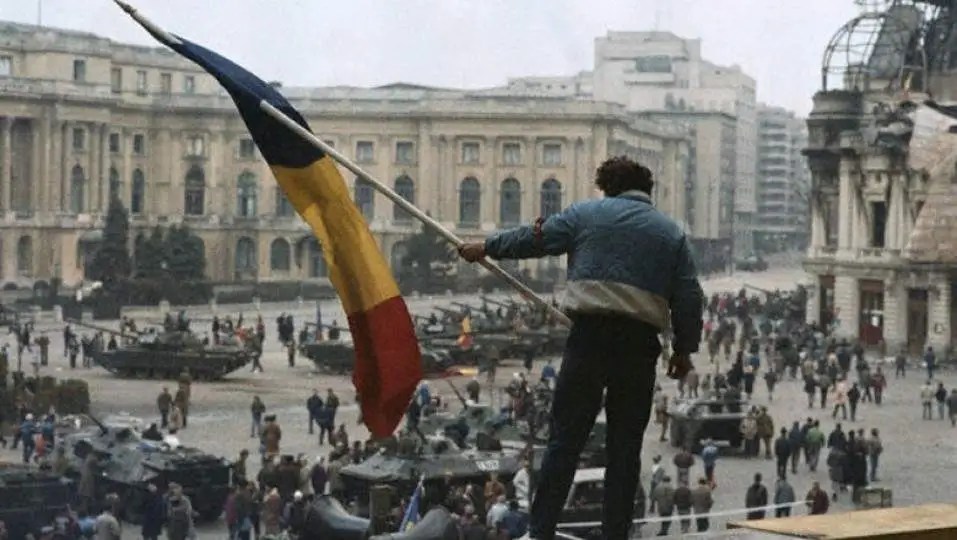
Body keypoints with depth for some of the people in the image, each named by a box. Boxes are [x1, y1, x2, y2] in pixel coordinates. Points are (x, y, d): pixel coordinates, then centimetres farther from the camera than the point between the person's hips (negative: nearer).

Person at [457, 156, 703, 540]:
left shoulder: (586, 214, 9)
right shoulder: (671, 232, 14)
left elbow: (532, 239, 15)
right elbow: (689, 297, 8)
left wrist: (487, 247, 30)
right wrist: (684, 349, 14)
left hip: (591, 334, -2)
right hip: (641, 343, 2)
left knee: (565, 437, 1)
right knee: (625, 445, 7)